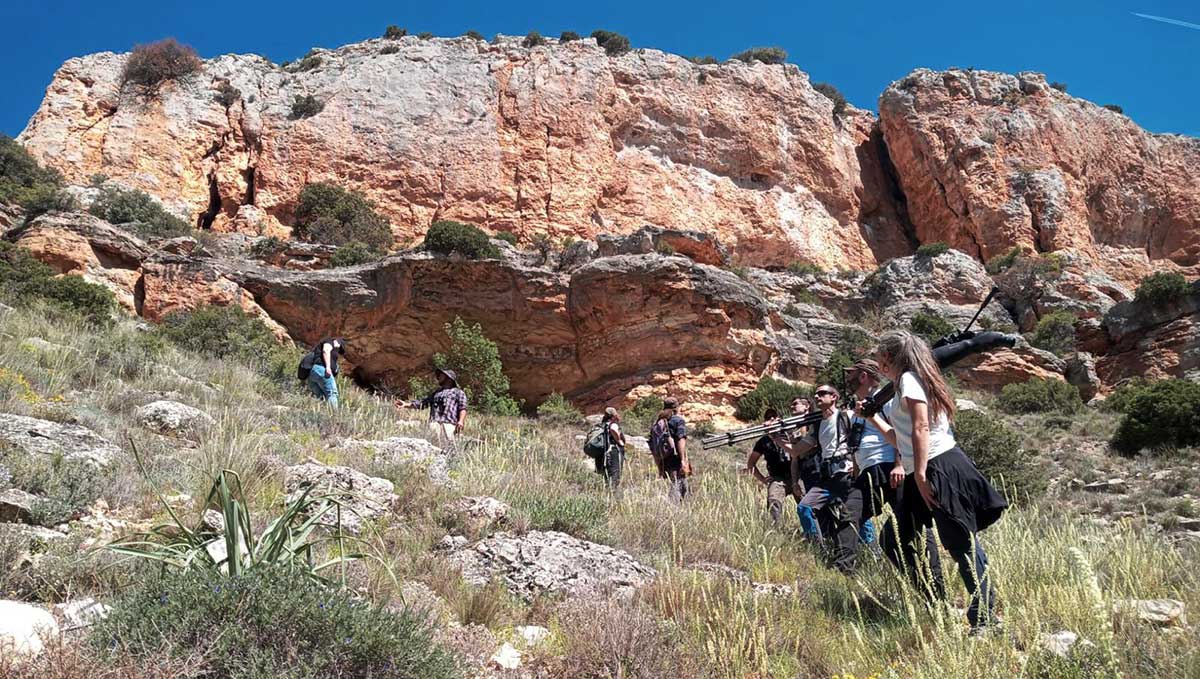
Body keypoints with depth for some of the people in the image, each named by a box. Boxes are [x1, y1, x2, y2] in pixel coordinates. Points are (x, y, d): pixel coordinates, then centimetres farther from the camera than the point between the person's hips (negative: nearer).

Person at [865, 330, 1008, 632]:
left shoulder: (909, 379, -6)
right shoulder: (911, 381, 22)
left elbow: (921, 429, -18)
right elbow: (903, 440, 27)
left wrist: (920, 474, -22)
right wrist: (873, 418, 33)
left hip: (939, 469, -10)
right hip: (929, 472, 10)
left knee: (962, 544, -8)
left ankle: (984, 618, -5)